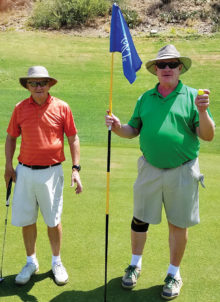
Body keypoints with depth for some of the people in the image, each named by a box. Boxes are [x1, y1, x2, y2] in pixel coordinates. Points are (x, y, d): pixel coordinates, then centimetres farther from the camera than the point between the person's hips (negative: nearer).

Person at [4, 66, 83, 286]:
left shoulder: (61, 108, -2)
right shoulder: (20, 108, 3)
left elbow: (73, 139, 2)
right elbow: (11, 137, 13)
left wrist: (76, 169, -4)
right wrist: (8, 166, 6)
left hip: (51, 172, -2)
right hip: (24, 171, 2)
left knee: (53, 220, 8)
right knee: (26, 220, 10)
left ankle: (56, 262, 29)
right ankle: (31, 262, 31)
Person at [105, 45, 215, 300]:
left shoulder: (193, 96, -3)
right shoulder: (145, 98, 7)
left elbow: (207, 136, -8)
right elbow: (133, 130, 11)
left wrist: (202, 112, -25)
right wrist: (118, 127, -9)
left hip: (182, 171, -2)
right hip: (150, 169, 3)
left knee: (178, 224, 11)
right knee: (140, 219, 12)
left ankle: (174, 274, 32)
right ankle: (135, 265, 36)